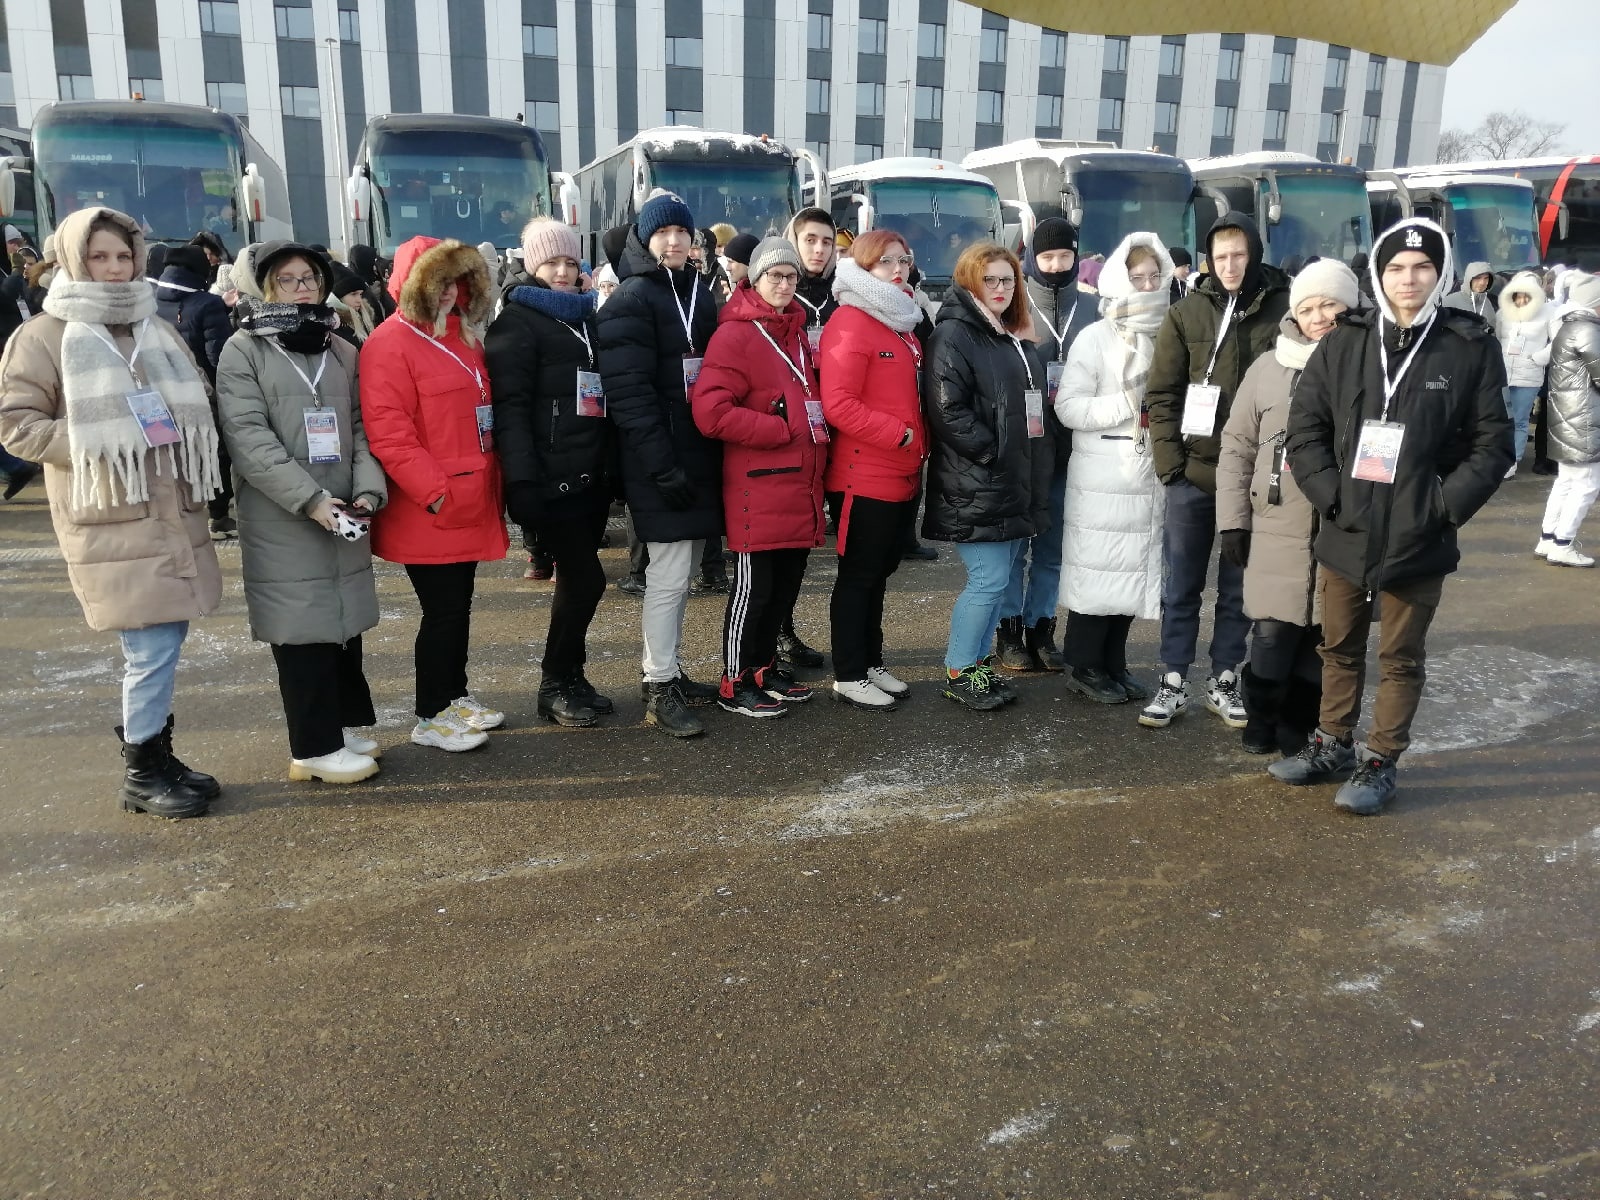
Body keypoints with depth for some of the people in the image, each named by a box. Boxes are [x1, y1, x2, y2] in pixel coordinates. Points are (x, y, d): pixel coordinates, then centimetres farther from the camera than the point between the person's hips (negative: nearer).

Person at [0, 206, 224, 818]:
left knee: (163, 642, 11)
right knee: (153, 648, -7)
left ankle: (153, 751, 26)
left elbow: (198, 407, 24)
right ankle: (142, 774, 9)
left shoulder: (158, 331, 16)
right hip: (111, 521, -6)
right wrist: (96, 448, -16)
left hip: (174, 513, 6)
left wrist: (189, 458, 5)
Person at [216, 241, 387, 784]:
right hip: (282, 519, -5)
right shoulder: (243, 350, -3)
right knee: (303, 625, -1)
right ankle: (316, 745, 8)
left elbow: (362, 428, 9)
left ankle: (345, 721, 27)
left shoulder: (343, 351, 13)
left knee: (344, 619, 12)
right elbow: (249, 438, -13)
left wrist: (367, 490, -8)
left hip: (343, 515, 5)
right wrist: (310, 499, -21)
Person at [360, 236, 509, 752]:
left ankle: (456, 695, 31)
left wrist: (490, 480, 14)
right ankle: (430, 717, 13)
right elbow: (387, 434, -19)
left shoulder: (463, 336, 15)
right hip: (428, 511, -8)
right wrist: (434, 491, -22)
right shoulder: (390, 343, -12)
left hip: (470, 503, 8)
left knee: (460, 605, 16)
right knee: (443, 610, -1)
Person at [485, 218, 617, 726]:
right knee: (586, 579, -8)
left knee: (576, 579, 11)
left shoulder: (587, 317, 19)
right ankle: (555, 686, 7)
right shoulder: (517, 322, -4)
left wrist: (614, 466, 16)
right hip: (552, 478, -7)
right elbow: (511, 406, -14)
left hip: (593, 474, 7)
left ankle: (570, 678, 22)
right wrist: (522, 480, -24)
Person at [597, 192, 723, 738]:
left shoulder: (699, 294, 16)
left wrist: (716, 450, 13)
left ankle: (667, 671, 25)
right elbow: (630, 392, -17)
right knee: (669, 574, -6)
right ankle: (659, 691, 3)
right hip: (660, 461, -8)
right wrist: (662, 464, -23)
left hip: (700, 454, 8)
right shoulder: (631, 299, -8)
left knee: (680, 572, 14)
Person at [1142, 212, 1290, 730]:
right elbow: (1161, 394, 1)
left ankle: (1223, 681, 23)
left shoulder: (1282, 310, -1)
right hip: (1193, 474, 0)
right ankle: (1173, 683, 18)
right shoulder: (1186, 314, 2)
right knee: (1181, 585, 8)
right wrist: (1170, 462, -6)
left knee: (1239, 585, 10)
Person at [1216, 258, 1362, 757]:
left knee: (1321, 641, 7)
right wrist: (1232, 520, 1)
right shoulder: (1267, 368, 4)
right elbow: (1237, 446, 6)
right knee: (1272, 635, -1)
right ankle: (1261, 724, 22)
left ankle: (1297, 735, 24)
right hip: (1276, 529, 0)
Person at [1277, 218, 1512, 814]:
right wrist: (1330, 493, -8)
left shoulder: (1471, 347, -3)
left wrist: (1445, 505, -11)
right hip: (1345, 534, 3)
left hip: (1417, 540, -2)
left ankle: (1381, 760, 24)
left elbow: (1492, 444, -1)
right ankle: (1333, 743, 34)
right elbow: (1304, 427, 2)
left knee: (1401, 657, 9)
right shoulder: (1345, 342, 1)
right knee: (1340, 647, 17)